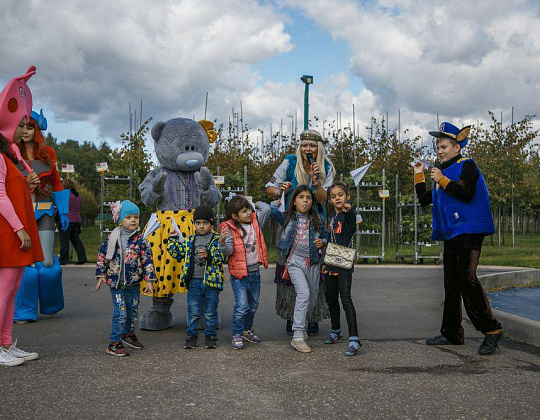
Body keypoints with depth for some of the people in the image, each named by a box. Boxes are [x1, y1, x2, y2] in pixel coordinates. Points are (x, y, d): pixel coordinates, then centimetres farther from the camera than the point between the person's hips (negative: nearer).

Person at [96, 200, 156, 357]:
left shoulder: (140, 239, -4)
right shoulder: (112, 238, -3)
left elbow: (147, 260, -3)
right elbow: (102, 256, 6)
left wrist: (149, 280, -6)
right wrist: (101, 275, 4)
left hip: (134, 283, 2)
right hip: (116, 282, -2)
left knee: (132, 311, 15)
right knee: (120, 313, -8)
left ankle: (128, 334, 38)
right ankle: (114, 343, 2)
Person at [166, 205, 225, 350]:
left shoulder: (217, 239, -2)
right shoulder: (189, 240, 10)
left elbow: (221, 257, -11)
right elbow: (177, 253, 15)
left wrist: (208, 255, -26)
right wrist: (173, 239, 7)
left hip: (211, 281, -2)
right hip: (194, 282, 2)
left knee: (210, 312, 8)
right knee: (193, 312, 8)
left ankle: (210, 335, 21)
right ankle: (192, 335, 20)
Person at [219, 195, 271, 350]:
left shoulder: (255, 221, 3)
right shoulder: (230, 229, -11)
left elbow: (266, 208, -4)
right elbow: (228, 251, -18)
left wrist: (256, 205, 8)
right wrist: (222, 241, -36)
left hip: (255, 273, 6)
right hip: (239, 274, -5)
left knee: (253, 305, 18)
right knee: (241, 305, -11)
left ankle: (248, 330, 37)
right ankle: (237, 335, 5)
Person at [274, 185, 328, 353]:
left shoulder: (316, 219, 8)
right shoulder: (288, 218, 2)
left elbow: (325, 235, 15)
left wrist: (322, 242, -4)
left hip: (313, 262, 4)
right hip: (295, 261, -4)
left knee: (312, 299, 12)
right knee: (304, 294, -21)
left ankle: (300, 324, 40)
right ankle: (297, 336, -18)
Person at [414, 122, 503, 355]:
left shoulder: (466, 165, -2)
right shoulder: (445, 171, 23)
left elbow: (467, 193, -19)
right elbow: (424, 200, 22)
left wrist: (442, 180, -16)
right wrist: (419, 176, 16)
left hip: (468, 231, -9)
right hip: (451, 235, 9)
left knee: (467, 279, -18)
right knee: (451, 283, 9)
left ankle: (491, 329, -9)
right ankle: (452, 334, 16)